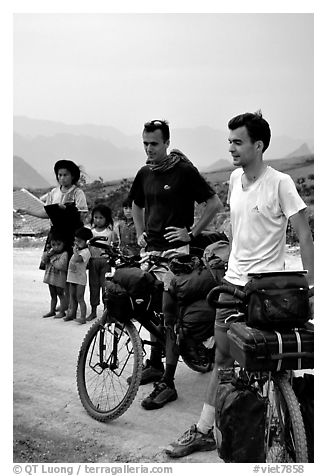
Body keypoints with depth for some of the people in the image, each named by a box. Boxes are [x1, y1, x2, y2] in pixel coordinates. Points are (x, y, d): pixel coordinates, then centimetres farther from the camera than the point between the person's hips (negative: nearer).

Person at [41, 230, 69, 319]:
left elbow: (61, 265, -28)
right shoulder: (51, 252, 8)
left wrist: (52, 260, -16)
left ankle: (62, 312, 11)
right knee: (53, 295, 17)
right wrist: (49, 253, -13)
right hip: (50, 277, 8)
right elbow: (44, 259, 4)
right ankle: (52, 311, 28)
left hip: (59, 278, -8)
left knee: (60, 294, 2)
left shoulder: (64, 254, -17)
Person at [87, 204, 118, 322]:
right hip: (93, 259, 3)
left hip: (105, 260, -3)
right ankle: (93, 311, 16)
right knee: (93, 285, 8)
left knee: (105, 284, -3)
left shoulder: (110, 231, 0)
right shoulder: (91, 231, 9)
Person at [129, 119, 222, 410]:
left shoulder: (184, 170, -8)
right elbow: (137, 205, 29)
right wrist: (140, 233, 15)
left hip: (175, 251, -6)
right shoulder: (144, 174, 10)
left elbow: (215, 203, -7)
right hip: (151, 250, 7)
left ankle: (167, 383, -4)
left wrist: (191, 233, -10)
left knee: (171, 315, -8)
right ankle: (155, 365, 30)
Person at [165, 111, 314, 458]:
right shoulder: (235, 178, 8)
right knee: (223, 357, 9)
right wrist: (221, 243, 18)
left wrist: (309, 283, -15)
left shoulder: (280, 183, -12)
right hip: (233, 279, 6)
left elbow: (304, 234, -11)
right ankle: (205, 430, 17)